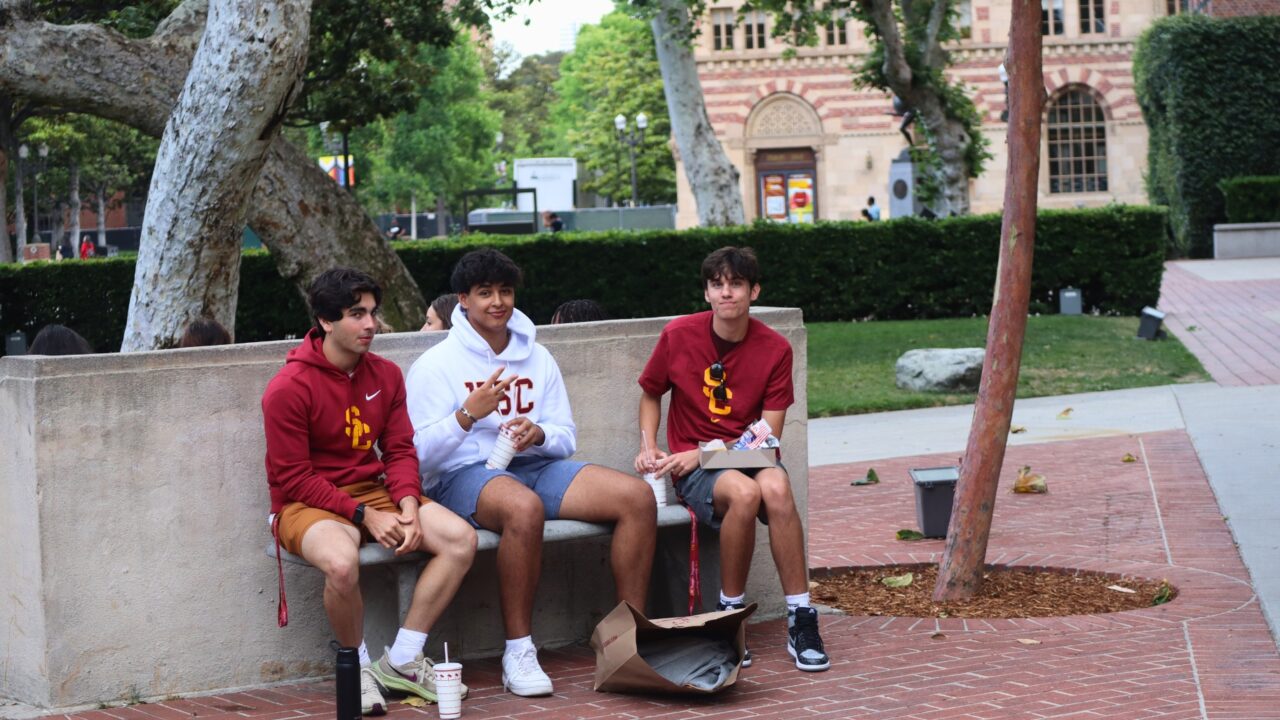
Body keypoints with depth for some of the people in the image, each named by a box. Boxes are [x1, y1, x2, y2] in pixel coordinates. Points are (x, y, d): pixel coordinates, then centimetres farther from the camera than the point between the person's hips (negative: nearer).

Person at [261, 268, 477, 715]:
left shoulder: (386, 375, 5)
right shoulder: (288, 388, -14)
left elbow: (400, 450, 5)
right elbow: (293, 478, -14)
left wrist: (407, 505, -15)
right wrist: (365, 516, -20)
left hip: (374, 492, 6)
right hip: (307, 505, -6)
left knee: (461, 539, -15)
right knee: (342, 561, -39)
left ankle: (400, 661, -4)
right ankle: (357, 668, -9)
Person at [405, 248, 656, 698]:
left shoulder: (538, 358, 15)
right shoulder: (436, 365, 0)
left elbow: (567, 438, 14)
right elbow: (419, 455, -7)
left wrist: (539, 434, -9)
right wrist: (468, 414, -20)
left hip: (536, 465, 6)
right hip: (464, 475, -5)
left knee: (637, 496, -17)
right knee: (524, 507, -41)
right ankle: (519, 652, -29)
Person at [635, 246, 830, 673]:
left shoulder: (775, 349, -2)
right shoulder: (679, 335, -2)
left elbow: (769, 435, -4)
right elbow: (650, 394, 16)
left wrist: (702, 453, -14)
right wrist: (649, 447, -1)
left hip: (749, 457, 1)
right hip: (691, 469, -1)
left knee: (776, 488, -37)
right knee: (744, 493, -37)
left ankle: (801, 622, -28)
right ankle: (729, 616, -18)